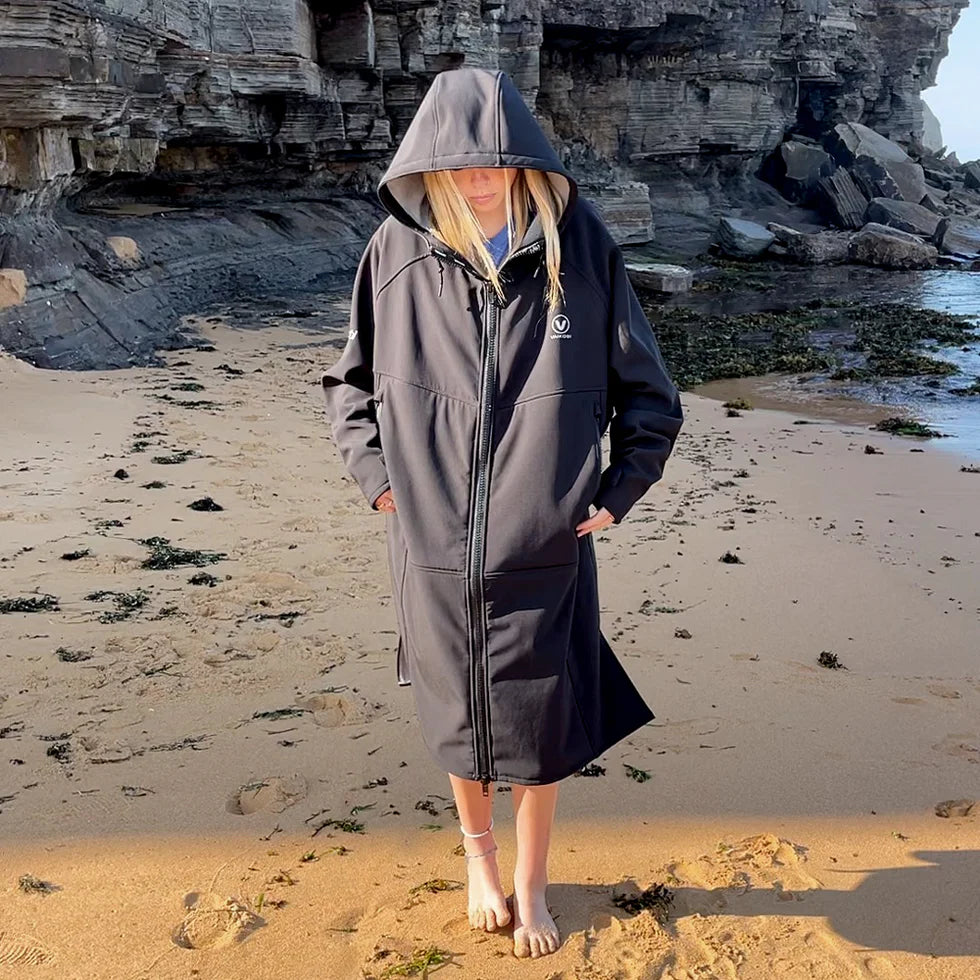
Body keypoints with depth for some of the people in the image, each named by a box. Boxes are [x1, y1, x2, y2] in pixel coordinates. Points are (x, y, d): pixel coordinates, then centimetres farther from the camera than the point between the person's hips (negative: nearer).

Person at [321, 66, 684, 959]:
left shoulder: (581, 249, -7)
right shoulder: (399, 252, -5)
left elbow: (649, 394, 2)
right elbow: (349, 381, 10)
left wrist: (616, 496, -1)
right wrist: (376, 474, 0)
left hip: (544, 552, -1)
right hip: (434, 549, 1)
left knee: (539, 729, 12)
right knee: (458, 721, 17)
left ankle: (531, 883, 37)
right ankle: (478, 851, 45)